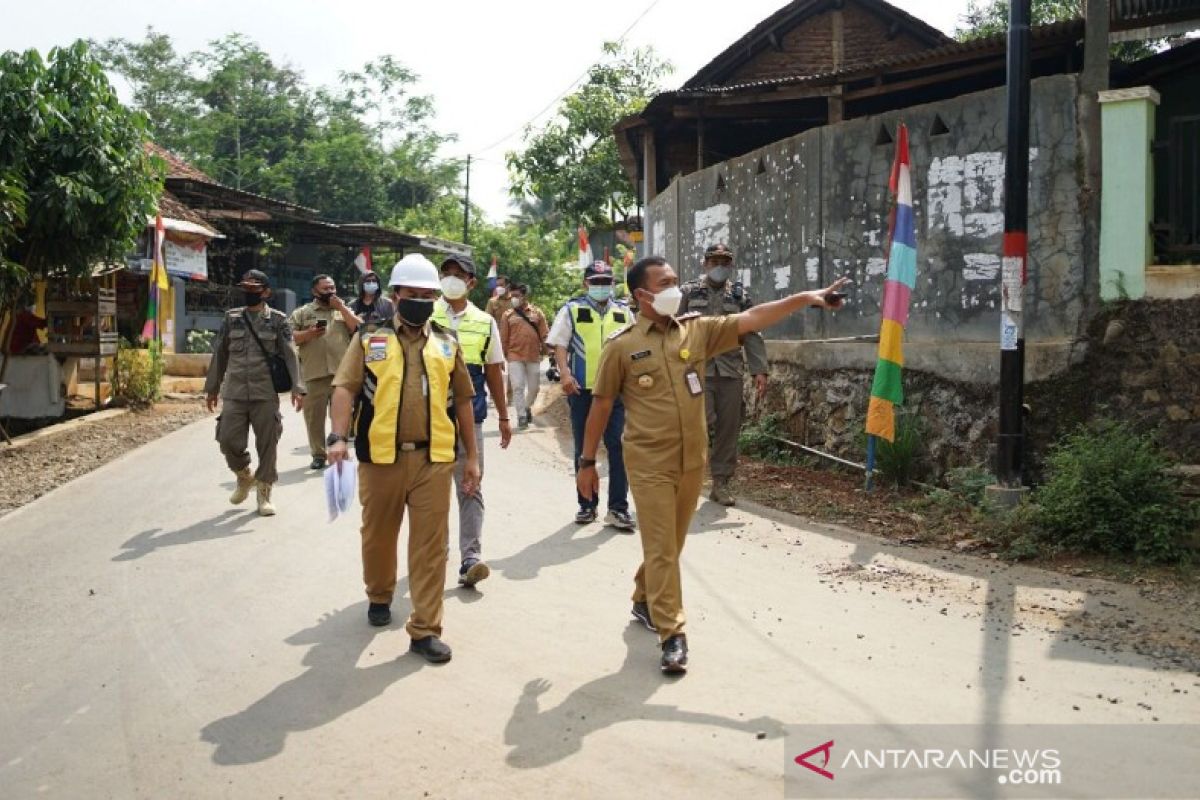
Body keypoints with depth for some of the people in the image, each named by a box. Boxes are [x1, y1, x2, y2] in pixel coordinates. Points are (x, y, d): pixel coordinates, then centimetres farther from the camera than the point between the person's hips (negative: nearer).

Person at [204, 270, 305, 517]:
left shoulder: (277, 320, 1)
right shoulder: (231, 318, 8)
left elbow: (290, 355, -5)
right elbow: (219, 354, 12)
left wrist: (297, 388, -15)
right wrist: (212, 388, 12)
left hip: (266, 394, -2)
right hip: (234, 393, 2)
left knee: (267, 444, 2)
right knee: (229, 441, -3)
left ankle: (264, 493, 17)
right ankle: (244, 477, 26)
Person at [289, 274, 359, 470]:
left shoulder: (344, 310, 16)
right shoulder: (301, 313, 10)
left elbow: (357, 328, 1)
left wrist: (341, 307, -3)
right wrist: (309, 334, -13)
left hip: (341, 372, 1)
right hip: (314, 373, -1)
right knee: (314, 416, 1)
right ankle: (318, 454, 10)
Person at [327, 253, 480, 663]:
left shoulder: (447, 343, 10)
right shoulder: (369, 339, 4)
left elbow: (462, 400, 14)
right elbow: (345, 387, -5)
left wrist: (471, 455, 12)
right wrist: (338, 436, -21)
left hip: (433, 460, 1)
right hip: (380, 458, 0)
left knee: (430, 544, 0)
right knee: (378, 535, 15)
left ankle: (425, 629, 8)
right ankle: (379, 596, 42)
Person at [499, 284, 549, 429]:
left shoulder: (537, 312, 5)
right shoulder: (508, 315, 3)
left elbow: (544, 334, 5)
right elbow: (503, 338, 4)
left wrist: (544, 350, 2)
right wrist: (502, 355, 3)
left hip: (534, 356, 1)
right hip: (515, 356, -1)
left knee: (534, 386, 9)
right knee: (518, 387, -5)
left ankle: (527, 407, 35)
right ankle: (521, 416, 3)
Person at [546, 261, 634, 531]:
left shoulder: (623, 312, 11)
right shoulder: (571, 310, 3)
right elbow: (560, 345, -2)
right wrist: (565, 373, -17)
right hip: (582, 390, -1)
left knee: (619, 448, -5)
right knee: (583, 450, 9)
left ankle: (618, 508, 1)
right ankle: (587, 505, 20)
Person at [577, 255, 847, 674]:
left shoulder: (698, 329, 2)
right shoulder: (621, 346, -7)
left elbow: (749, 320, -6)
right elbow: (601, 406, -2)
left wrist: (803, 298, -17)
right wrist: (588, 461, 1)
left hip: (692, 460, 5)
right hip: (649, 464, -4)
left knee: (671, 544, 19)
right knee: (661, 549, -2)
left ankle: (644, 601, 42)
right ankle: (672, 634, 5)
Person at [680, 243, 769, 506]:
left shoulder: (741, 295, 10)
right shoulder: (689, 292, 5)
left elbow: (752, 334, 7)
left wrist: (759, 370, -1)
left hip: (730, 370, 3)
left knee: (729, 428, 4)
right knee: (702, 423, -12)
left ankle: (721, 482, 14)